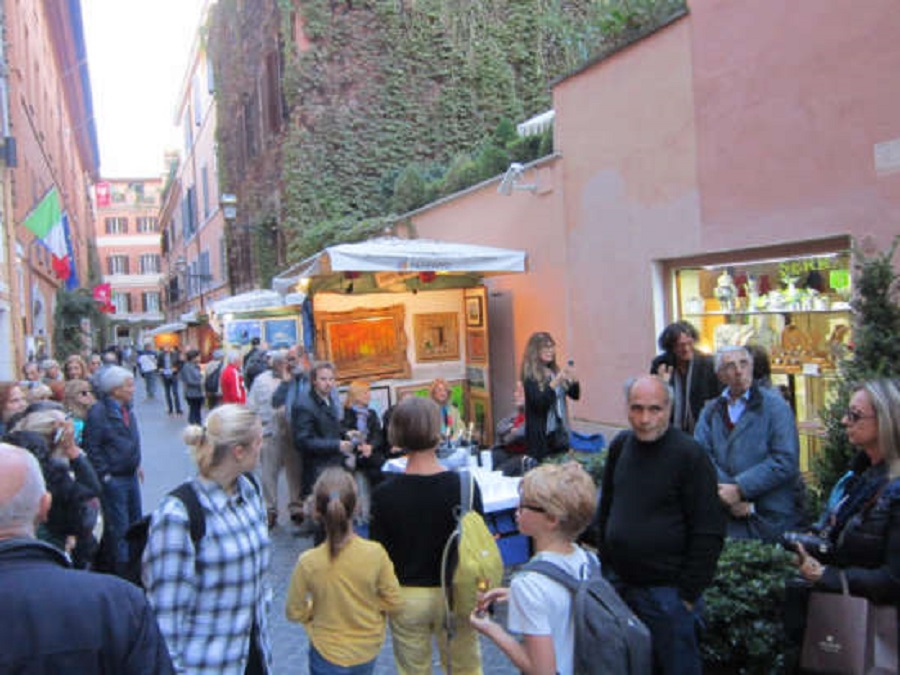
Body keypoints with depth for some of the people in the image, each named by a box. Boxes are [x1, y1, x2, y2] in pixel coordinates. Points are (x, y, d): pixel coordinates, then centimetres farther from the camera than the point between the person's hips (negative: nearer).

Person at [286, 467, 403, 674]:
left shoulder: (308, 563, -24)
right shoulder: (375, 553, -22)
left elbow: (294, 612, -10)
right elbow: (394, 602, -11)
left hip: (329, 655, -2)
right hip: (368, 650, 2)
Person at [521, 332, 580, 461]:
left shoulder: (555, 371, 10)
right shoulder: (530, 375, -10)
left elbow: (575, 395, 10)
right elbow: (538, 403, -20)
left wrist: (573, 379, -9)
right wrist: (555, 383, -29)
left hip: (560, 429, 7)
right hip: (541, 433, -7)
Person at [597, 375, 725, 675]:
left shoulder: (690, 455, -14)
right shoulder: (620, 445, 4)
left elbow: (709, 534, -13)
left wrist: (688, 594, -13)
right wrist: (605, 566, 14)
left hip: (666, 593, -6)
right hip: (619, 586, 6)